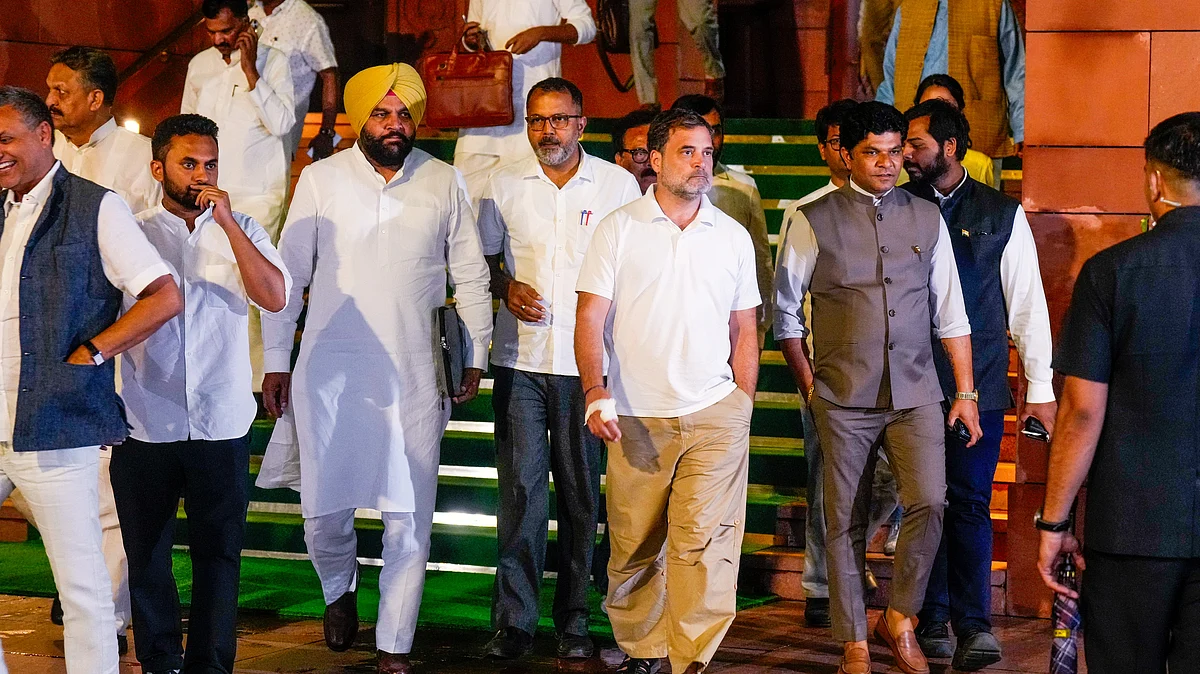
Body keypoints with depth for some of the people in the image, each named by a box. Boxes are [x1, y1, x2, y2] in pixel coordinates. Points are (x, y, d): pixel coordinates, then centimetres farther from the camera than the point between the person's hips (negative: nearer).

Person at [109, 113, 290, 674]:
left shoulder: (239, 231, 5)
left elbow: (275, 297, -11)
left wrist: (227, 222, -16)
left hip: (222, 426, 0)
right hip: (145, 427, 0)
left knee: (218, 553, 6)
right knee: (148, 554, 8)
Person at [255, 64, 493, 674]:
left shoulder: (444, 183, 5)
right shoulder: (321, 179, 3)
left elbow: (470, 277, 12)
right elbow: (288, 275, 6)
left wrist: (475, 358, 9)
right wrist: (275, 362, 4)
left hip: (412, 376, 0)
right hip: (330, 370, 0)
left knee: (410, 519, 0)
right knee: (324, 511, 3)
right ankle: (339, 590, 35)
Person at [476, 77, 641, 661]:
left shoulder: (617, 184, 4)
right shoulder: (503, 185, 8)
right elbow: (482, 256, 18)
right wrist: (507, 288, -3)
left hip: (588, 359, -1)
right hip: (519, 358, 1)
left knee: (581, 491, 4)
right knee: (519, 486, -4)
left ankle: (573, 619, 13)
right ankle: (514, 620, 1)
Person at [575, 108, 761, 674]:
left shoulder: (732, 236, 11)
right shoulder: (618, 229, 3)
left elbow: (743, 330, 16)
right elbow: (591, 318, -2)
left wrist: (743, 410, 9)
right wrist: (596, 393, -16)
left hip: (714, 415, 1)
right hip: (636, 417, -1)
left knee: (704, 542, -11)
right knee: (633, 549, 4)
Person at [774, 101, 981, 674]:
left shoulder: (927, 218, 7)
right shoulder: (815, 221, 0)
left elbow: (950, 312, 10)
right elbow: (785, 311, 6)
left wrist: (965, 393, 7)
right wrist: (809, 385, 1)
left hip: (916, 394, 1)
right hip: (843, 399, -1)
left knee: (928, 503, -15)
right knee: (845, 523, 3)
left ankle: (900, 620, 6)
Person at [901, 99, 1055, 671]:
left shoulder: (1001, 214, 4)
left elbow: (1028, 303, 6)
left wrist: (1041, 388, 4)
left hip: (979, 387, -1)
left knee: (970, 502, -5)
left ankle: (974, 625, -4)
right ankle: (933, 622, 13)